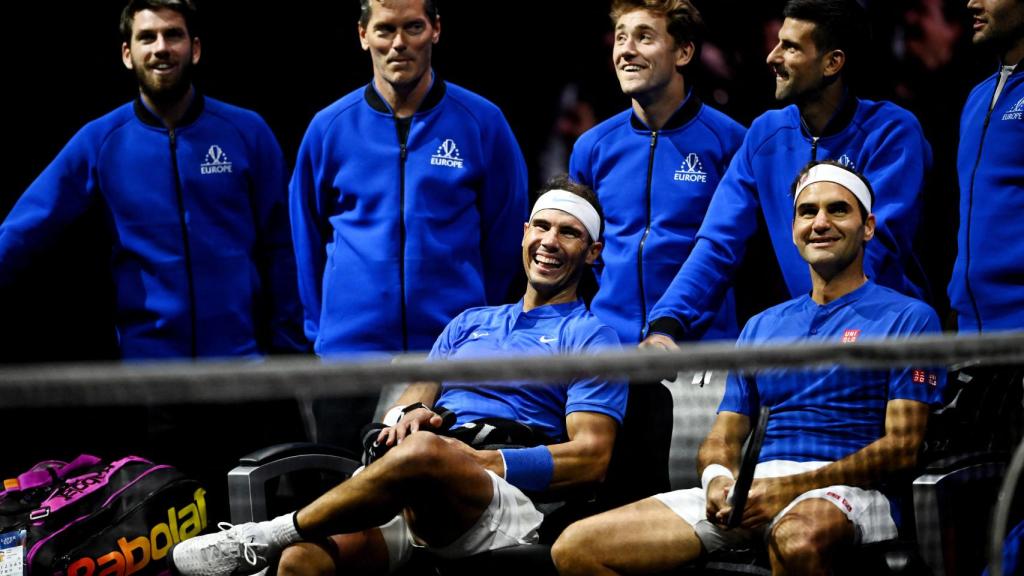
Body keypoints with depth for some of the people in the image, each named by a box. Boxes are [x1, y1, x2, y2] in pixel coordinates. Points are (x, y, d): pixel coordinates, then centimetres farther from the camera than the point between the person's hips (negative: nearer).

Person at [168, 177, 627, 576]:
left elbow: (591, 458, -2)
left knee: (422, 452, -39)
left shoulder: (591, 338, 11)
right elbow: (413, 400, 23)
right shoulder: (469, 323, 30)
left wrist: (482, 462, -12)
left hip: (509, 508, -5)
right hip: (413, 495, 5)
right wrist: (410, 413, -4)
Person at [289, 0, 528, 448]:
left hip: (455, 353, -1)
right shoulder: (329, 128, 5)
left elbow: (505, 239, 7)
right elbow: (308, 239, 14)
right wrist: (319, 328, 11)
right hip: (348, 352, 1)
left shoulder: (482, 122, 0)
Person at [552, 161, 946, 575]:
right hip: (748, 488, 6)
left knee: (798, 537, -45)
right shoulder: (762, 327, 26)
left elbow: (902, 447, -3)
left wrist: (789, 488, -14)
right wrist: (718, 479, -5)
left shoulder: (908, 318, 7)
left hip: (846, 492, -5)